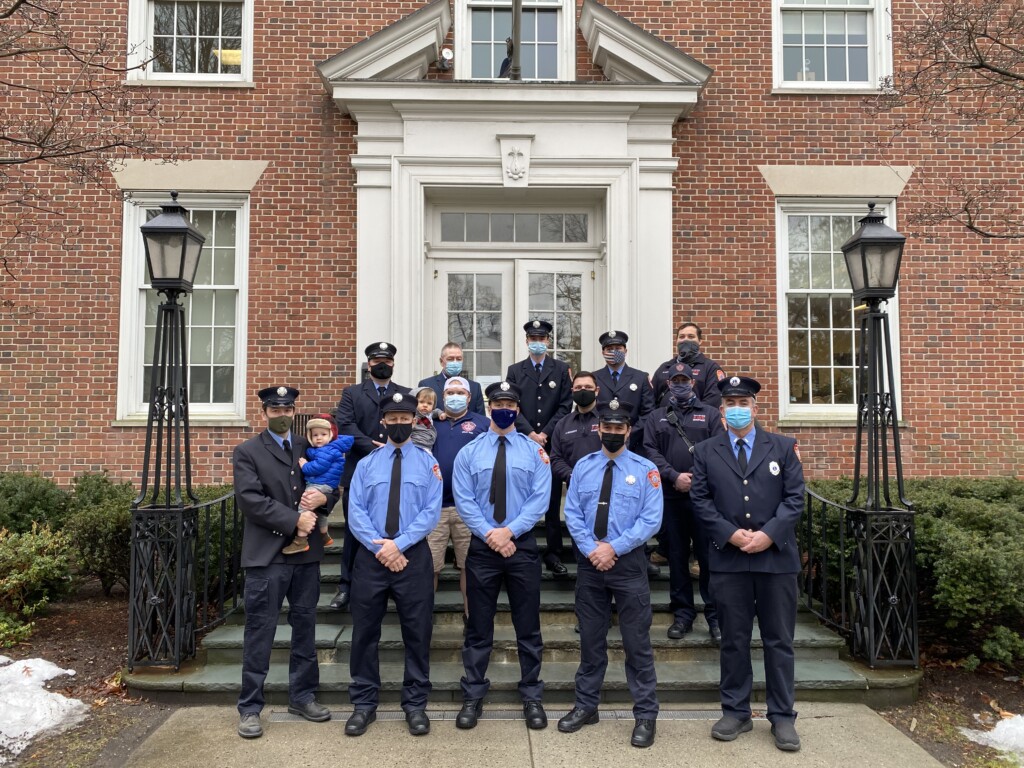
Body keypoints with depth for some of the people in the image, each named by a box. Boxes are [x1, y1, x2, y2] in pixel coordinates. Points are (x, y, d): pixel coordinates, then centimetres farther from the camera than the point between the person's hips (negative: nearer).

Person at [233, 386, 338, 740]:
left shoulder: (309, 448, 13)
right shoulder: (246, 452, 0)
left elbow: (333, 488, 14)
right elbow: (250, 500, -12)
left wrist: (323, 497, -10)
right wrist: (294, 520, -16)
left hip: (306, 552, 4)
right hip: (266, 554, -4)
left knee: (305, 626, 12)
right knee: (260, 631, 2)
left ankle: (302, 696, 26)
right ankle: (250, 707, 14)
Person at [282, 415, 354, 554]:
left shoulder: (327, 451, -20)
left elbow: (317, 467, -24)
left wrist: (304, 466, -8)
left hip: (321, 486, -12)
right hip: (318, 485, 12)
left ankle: (301, 541, -22)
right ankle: (325, 536, 46)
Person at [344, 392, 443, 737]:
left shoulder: (427, 462, 4)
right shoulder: (366, 463, 8)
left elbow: (432, 511, -5)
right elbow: (355, 512, -1)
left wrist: (399, 544, -15)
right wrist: (380, 547, -13)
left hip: (413, 555, -1)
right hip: (370, 555, 1)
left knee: (417, 632, 6)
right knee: (365, 631, 8)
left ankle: (415, 705, 21)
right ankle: (364, 704, 23)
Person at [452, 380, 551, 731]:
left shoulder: (534, 451, 2)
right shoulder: (469, 452, 3)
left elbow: (540, 498, -5)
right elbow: (463, 499, -3)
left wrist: (509, 531, -16)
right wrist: (489, 534, -15)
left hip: (523, 546, 0)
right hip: (482, 546, 0)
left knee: (528, 626, 9)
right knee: (478, 627, 9)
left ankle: (531, 697, 23)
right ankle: (473, 696, 22)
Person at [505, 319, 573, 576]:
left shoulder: (561, 369, 7)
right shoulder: (515, 370, 8)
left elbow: (565, 406, 1)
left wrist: (545, 433, -8)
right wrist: (530, 434, -9)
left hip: (552, 442, 0)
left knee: (553, 501, 4)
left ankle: (554, 554, 10)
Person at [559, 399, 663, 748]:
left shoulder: (645, 470, -2)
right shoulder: (583, 467, 6)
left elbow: (651, 520, -9)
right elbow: (572, 513, 2)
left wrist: (614, 548, -16)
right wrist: (591, 549, -12)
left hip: (629, 562, -2)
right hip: (589, 563, 3)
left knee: (637, 641, 4)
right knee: (590, 638, 14)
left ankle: (646, 714, 16)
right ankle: (586, 705, 28)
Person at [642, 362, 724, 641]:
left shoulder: (710, 414, 10)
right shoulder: (656, 417, 13)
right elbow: (651, 451, 2)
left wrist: (696, 477, -14)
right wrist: (674, 476, -11)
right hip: (671, 497, 2)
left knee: (708, 555, 0)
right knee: (677, 556, 8)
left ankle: (715, 616, 11)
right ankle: (683, 614, 19)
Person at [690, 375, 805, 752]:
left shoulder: (784, 447, 6)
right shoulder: (705, 452, 7)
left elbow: (795, 498, -1)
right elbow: (700, 501, 1)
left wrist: (768, 535, -13)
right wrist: (731, 534, -11)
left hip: (776, 557, 0)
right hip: (728, 559, 0)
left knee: (779, 640, 8)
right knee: (733, 640, 8)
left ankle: (782, 717, 20)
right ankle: (736, 712, 21)